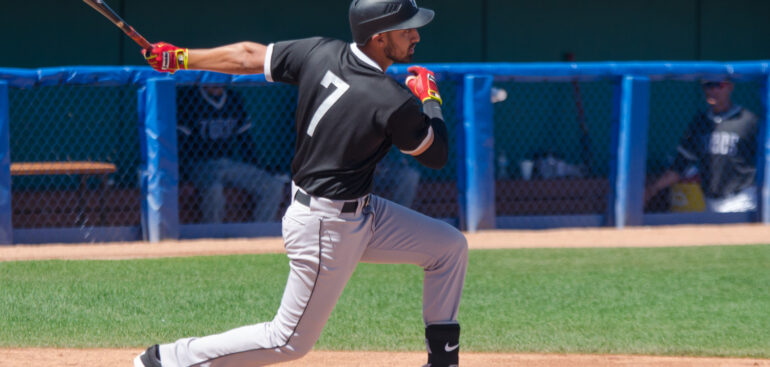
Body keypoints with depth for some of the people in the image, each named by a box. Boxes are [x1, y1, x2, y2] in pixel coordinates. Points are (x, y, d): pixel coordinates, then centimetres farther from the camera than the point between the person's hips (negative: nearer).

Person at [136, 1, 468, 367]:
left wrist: (181, 57, 14)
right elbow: (437, 155, -9)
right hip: (327, 227, -9)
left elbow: (249, 57, 3)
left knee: (450, 246, 13)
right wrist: (430, 98, 6)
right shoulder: (394, 103, -26)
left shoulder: (321, 54, -6)